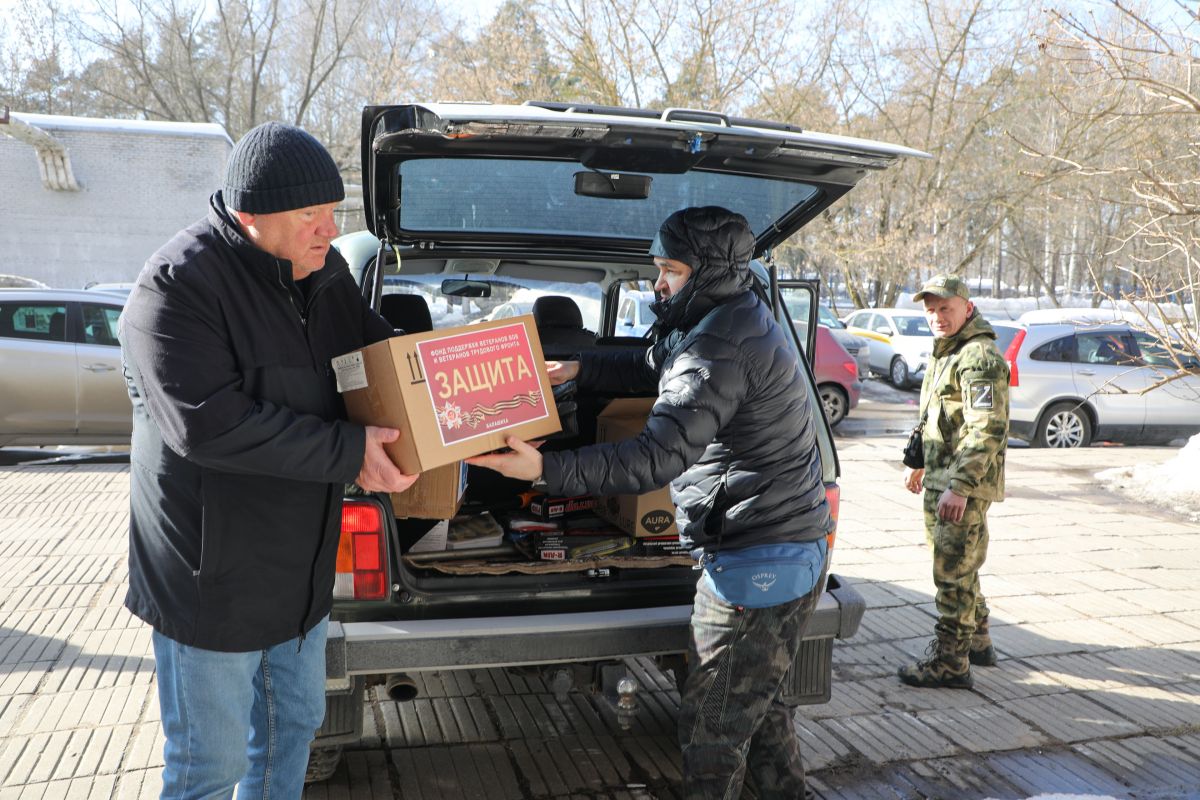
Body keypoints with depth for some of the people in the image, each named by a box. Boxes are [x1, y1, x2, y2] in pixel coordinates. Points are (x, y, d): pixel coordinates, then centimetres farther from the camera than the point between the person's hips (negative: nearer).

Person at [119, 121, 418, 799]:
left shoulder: (325, 271, 3)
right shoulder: (177, 286, -20)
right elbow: (210, 425, -29)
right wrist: (348, 451, -27)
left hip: (302, 561, 8)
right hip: (214, 573, -7)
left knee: (296, 723, 24)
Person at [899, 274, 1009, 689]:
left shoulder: (979, 357, -17)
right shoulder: (945, 354, 17)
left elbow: (988, 429, -25)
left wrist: (960, 486, -28)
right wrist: (917, 461, 29)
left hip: (965, 487, -11)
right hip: (940, 482, 11)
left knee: (954, 571, -6)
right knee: (956, 565, 20)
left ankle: (949, 662, 2)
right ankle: (977, 641, 34)